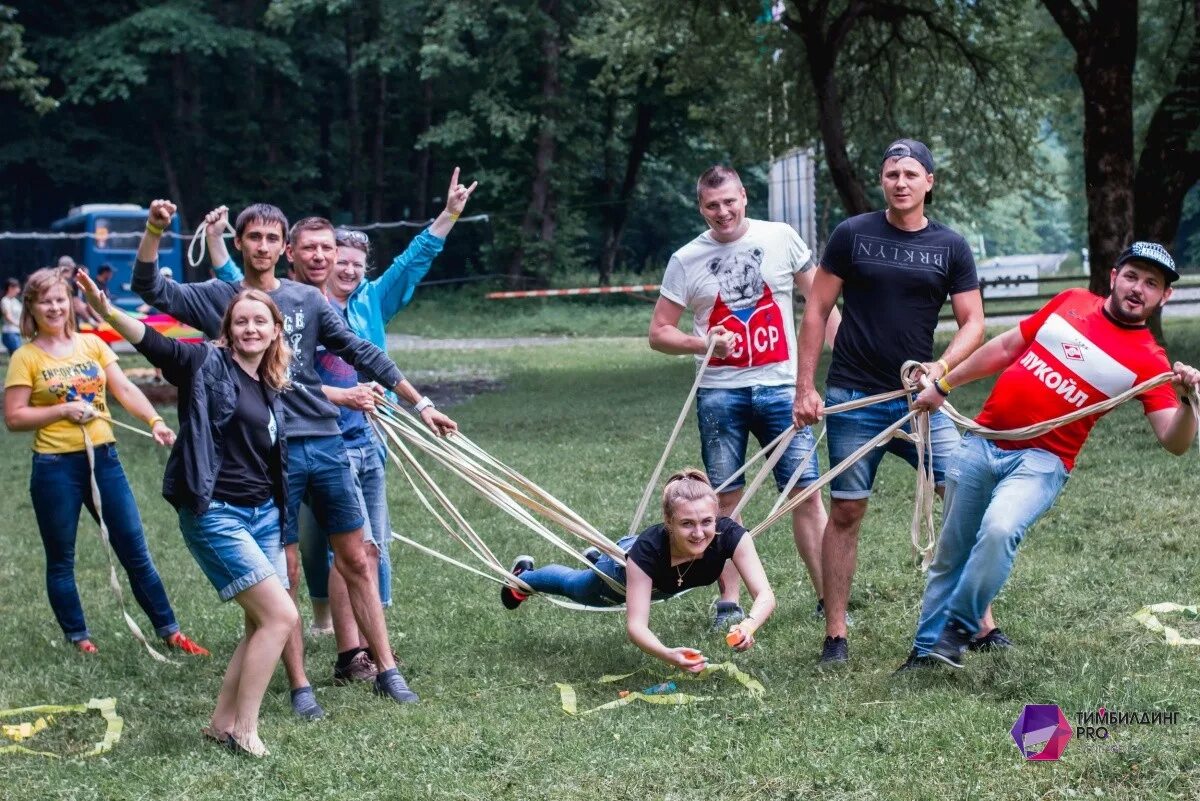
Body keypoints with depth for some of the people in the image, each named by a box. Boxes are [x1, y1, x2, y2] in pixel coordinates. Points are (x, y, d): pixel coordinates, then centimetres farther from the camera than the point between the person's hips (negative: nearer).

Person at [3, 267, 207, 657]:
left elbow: (125, 389, -2)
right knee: (61, 561, 7)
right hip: (55, 467, -3)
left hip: (104, 459, 3)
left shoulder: (93, 344, 7)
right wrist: (63, 410, -16)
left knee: (136, 552, 5)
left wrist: (155, 421, -17)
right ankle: (78, 639, 19)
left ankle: (169, 631, 12)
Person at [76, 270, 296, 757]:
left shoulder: (272, 388, 12)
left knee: (262, 624, 6)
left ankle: (223, 724, 17)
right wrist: (106, 311, -41)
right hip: (215, 515, -7)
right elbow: (153, 343, -24)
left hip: (262, 515, 7)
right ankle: (244, 729, -4)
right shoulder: (207, 363, -8)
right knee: (280, 616, -13)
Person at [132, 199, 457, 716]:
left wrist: (419, 405, 9)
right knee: (284, 573, 0)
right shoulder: (218, 299, 4)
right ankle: (300, 687, 8)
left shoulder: (307, 300, 8)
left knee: (355, 561, 7)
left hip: (325, 444, 2)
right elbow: (151, 289, -5)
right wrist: (155, 230, -21)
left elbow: (363, 354, 10)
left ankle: (387, 672, 15)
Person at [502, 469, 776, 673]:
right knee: (576, 588, 32)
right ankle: (524, 576, 64)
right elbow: (636, 625, -50)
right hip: (622, 570, -3)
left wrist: (748, 625, -71)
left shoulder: (729, 535, -44)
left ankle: (596, 558, 74)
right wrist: (668, 655, -70)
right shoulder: (648, 548, -49)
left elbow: (765, 595, -48)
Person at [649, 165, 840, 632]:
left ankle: (827, 598, 3)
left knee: (806, 493, -3)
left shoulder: (781, 238, 3)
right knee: (726, 499, 4)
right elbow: (658, 333, 6)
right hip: (720, 392, 0)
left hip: (780, 386, 0)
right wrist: (703, 343, -13)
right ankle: (728, 603, 12)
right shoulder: (686, 260, 3)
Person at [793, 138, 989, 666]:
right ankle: (835, 636, 8)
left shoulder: (951, 247, 5)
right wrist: (805, 387, -4)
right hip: (854, 400, -2)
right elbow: (817, 310, 2)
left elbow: (973, 322, 4)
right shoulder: (852, 235, 0)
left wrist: (941, 366, -15)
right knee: (846, 511, 0)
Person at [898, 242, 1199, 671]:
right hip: (982, 440, 4)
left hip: (1042, 461, -4)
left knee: (998, 530, -31)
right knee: (950, 555, 9)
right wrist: (943, 384, 20)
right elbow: (1006, 347, 18)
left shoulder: (1148, 360, -4)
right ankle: (925, 650, 24)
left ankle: (957, 629, -11)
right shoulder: (1070, 302, 7)